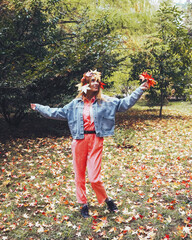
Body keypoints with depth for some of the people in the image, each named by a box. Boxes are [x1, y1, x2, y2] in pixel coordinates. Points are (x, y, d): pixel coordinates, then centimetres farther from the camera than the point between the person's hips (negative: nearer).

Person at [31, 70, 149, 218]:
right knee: (79, 176, 9)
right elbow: (58, 113, 17)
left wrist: (140, 90, -7)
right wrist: (38, 107, 20)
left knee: (94, 178, -6)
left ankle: (106, 200, 21)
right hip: (79, 141, 2)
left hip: (96, 140, -2)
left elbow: (125, 103, 1)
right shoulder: (76, 103, 8)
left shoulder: (105, 101, 4)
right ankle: (83, 204, 27)